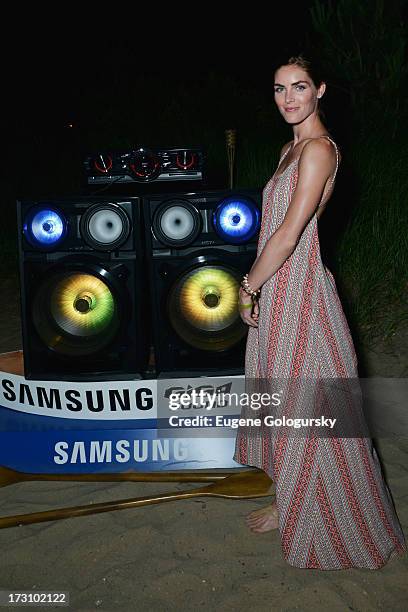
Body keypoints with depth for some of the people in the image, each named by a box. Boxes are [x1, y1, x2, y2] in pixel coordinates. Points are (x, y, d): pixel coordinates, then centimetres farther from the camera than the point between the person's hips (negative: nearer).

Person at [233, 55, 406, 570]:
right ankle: (292, 499, 39)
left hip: (297, 289, -10)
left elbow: (289, 233, -23)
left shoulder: (318, 148, -17)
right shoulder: (292, 147, 14)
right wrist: (255, 286, 15)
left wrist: (248, 287, -15)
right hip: (278, 288, 10)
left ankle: (295, 509, 23)